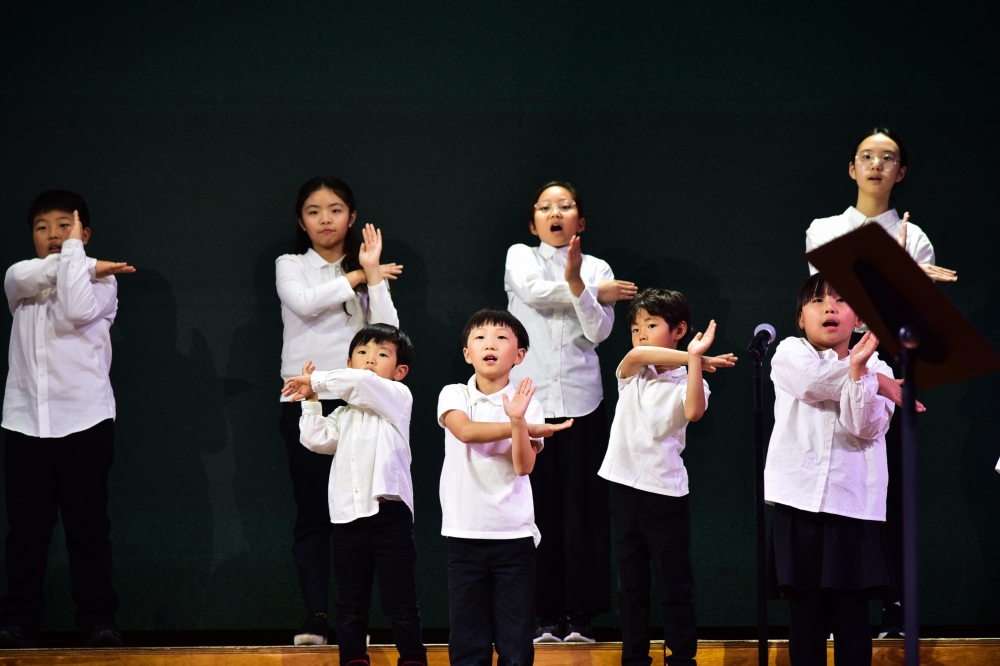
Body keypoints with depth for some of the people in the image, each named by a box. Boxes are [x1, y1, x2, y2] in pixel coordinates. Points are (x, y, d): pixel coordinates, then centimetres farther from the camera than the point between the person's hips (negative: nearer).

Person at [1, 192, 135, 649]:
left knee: (88, 526, -2)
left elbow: (74, 312, -14)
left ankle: (98, 622, 1)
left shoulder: (101, 281, 7)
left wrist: (73, 250, -5)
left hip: (83, 418, -3)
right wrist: (86, 266, -9)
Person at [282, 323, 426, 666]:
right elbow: (318, 440, 5)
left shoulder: (397, 396, 2)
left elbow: (358, 382, -13)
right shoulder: (344, 414, 19)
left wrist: (315, 380, -2)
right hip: (348, 516, 5)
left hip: (389, 512, -5)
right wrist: (311, 399, 5)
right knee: (350, 605, 10)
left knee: (400, 602, -1)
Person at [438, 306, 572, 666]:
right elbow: (465, 431, -20)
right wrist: (528, 429, -17)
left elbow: (524, 466, -11)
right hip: (464, 532, 0)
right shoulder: (454, 395, 1)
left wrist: (518, 422, -27)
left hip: (514, 532, 0)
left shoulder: (527, 404, -1)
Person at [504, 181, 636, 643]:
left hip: (581, 400, 1)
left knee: (583, 505, -2)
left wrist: (576, 282, -18)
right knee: (538, 505, -3)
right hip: (529, 396, -1)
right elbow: (532, 291, -13)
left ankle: (580, 613, 2)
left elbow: (599, 331, -3)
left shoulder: (597, 269, 10)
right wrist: (597, 293, -5)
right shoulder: (520, 257, 9)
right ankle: (545, 613, 1)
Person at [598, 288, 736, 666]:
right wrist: (694, 358, -23)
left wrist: (695, 360, -30)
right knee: (630, 584, 10)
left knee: (675, 585, 2)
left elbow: (693, 412, -26)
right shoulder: (630, 375, 6)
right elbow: (636, 355, -18)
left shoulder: (686, 381, -4)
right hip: (625, 488, 4)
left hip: (666, 492, -4)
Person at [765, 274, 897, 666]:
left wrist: (857, 369, -22)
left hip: (855, 505, 1)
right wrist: (879, 382, -4)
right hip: (800, 502, -1)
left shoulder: (875, 368, 9)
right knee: (805, 613, 1)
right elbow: (814, 381, -14)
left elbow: (866, 427, -7)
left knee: (852, 616, 1)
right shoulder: (789, 355, 8)